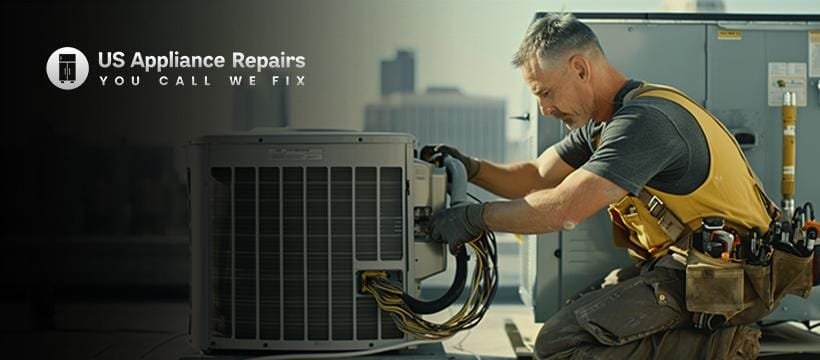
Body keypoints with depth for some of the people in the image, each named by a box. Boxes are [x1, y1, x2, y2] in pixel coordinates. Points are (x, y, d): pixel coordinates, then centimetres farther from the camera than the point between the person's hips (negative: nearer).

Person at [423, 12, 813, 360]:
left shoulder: (646, 120, -20)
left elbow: (563, 209, -26)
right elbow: (537, 177, 18)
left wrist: (474, 218, -15)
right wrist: (473, 169, 0)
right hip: (683, 264, 10)